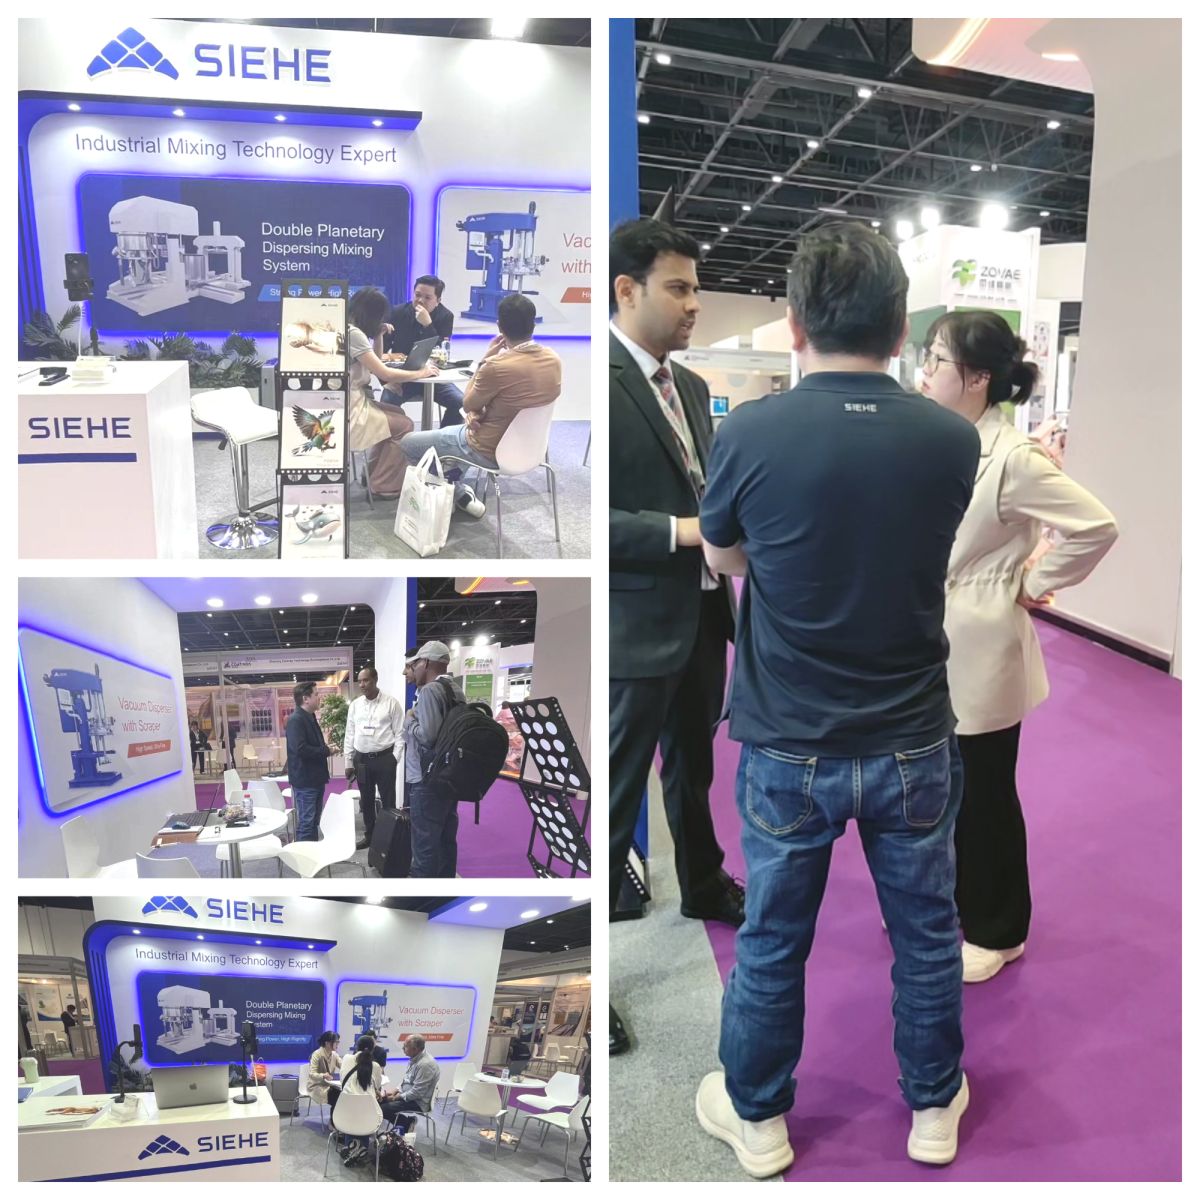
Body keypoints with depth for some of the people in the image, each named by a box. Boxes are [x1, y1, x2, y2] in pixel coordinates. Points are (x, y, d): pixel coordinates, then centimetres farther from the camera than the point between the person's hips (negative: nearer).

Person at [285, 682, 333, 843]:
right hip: (304, 780, -10)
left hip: (315, 778, 10)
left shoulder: (310, 718, 13)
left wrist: (326, 749, 2)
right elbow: (300, 749, -28)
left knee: (314, 821, 16)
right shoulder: (296, 720, -17)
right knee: (306, 822, -3)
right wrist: (326, 751, -17)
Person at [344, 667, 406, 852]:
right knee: (366, 801, 14)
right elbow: (350, 734, 9)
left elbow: (400, 733, -6)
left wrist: (394, 758, -11)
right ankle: (369, 836, 27)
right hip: (361, 759, 4)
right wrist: (348, 762, 7)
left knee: (387, 800, 2)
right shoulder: (355, 704, 6)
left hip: (384, 758, -4)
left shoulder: (391, 703, -7)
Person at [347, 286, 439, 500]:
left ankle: (375, 474, 23)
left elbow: (376, 364, 21)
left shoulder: (350, 330, 14)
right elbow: (384, 374, -20)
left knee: (397, 415, 20)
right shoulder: (353, 334, -18)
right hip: (348, 408, -10)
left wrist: (379, 334, 7)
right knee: (403, 425, -4)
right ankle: (385, 487, 3)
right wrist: (421, 373, -8)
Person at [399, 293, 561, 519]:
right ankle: (454, 484, 26)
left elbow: (468, 405, -11)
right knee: (456, 428, 34)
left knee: (408, 443, 10)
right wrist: (482, 410, -4)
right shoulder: (554, 359, -8)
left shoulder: (497, 366, -30)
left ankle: (457, 491, 13)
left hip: (490, 451, -7)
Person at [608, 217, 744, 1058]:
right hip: (637, 627, -8)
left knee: (694, 768, 26)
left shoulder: (691, 386, 10)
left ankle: (704, 886, 50)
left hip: (702, 615, 9)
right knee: (616, 799, 3)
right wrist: (682, 530, -25)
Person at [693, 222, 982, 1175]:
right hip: (913, 744, 2)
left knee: (772, 940, 17)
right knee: (925, 931, 22)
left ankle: (758, 1117, 38)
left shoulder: (750, 432, -16)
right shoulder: (953, 439, -9)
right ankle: (935, 1107, 44)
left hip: (788, 747, -2)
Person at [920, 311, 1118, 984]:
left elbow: (1096, 527, -19)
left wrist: (1034, 585, -11)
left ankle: (997, 932, 30)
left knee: (984, 797, 9)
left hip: (979, 655, -7)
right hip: (933, 650, 7)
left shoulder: (1013, 457, -18)